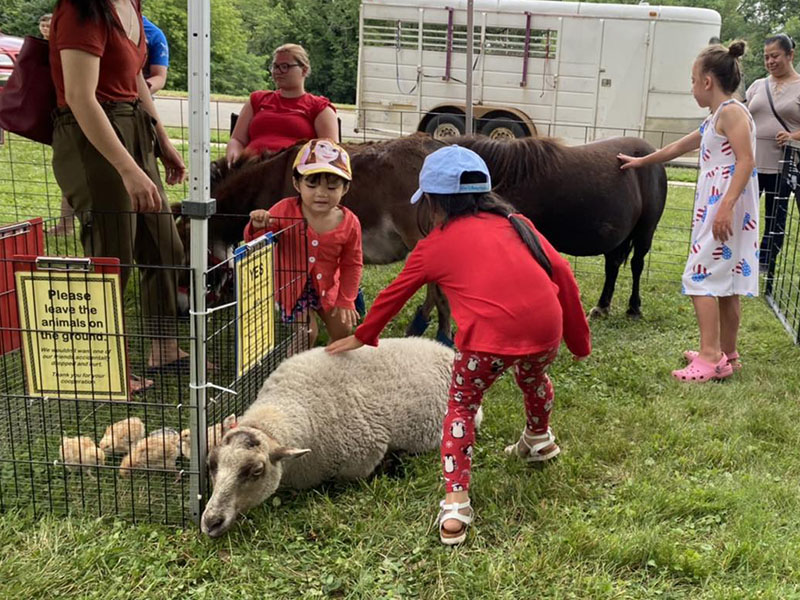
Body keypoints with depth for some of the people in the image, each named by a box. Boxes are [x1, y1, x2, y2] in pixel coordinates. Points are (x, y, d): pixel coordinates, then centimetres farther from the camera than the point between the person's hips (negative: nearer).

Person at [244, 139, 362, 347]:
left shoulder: (349, 223, -15)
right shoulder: (285, 210, -20)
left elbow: (352, 264, -4)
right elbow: (257, 242, -13)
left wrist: (346, 301, -4)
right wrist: (257, 227, -37)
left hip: (326, 287, 3)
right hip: (290, 285, -3)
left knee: (343, 328, 12)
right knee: (306, 332, -12)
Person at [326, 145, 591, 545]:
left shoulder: (433, 246, 13)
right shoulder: (514, 223, 20)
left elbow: (392, 297, 24)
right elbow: (560, 272, 13)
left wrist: (363, 336, 40)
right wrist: (578, 337, 21)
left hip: (488, 336, -4)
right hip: (545, 329, 4)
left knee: (461, 407, 18)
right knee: (533, 379, 35)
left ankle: (455, 503, 9)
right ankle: (539, 440, 59)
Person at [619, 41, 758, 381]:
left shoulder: (732, 111, -10)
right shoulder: (714, 121, 20)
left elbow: (746, 161, -20)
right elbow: (679, 147, 33)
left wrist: (726, 206, -29)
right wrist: (641, 162, 43)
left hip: (727, 209, -10)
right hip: (714, 209, 10)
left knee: (700, 276, -11)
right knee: (724, 283, 12)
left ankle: (711, 356, -12)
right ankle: (727, 355, 20)